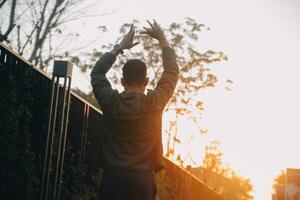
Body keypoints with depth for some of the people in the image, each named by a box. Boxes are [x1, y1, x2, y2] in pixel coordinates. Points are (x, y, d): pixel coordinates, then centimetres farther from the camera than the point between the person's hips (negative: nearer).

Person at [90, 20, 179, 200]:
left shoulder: (110, 102, 0)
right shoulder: (155, 103, -4)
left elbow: (97, 72, 18)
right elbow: (172, 71, 10)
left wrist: (120, 47, 25)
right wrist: (162, 39, 21)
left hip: (112, 177, 2)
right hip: (142, 179, -1)